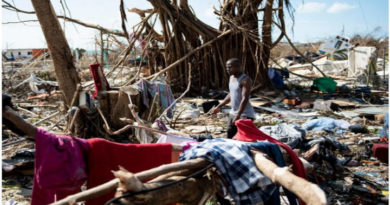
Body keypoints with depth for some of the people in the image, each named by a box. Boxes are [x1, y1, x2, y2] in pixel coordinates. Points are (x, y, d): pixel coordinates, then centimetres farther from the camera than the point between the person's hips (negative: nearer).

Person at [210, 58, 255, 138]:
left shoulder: (245, 80, -17)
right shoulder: (231, 77, 10)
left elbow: (245, 99, -24)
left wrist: (238, 115, -30)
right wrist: (219, 107, 20)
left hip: (245, 114, -8)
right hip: (233, 113, 9)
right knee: (230, 138, 10)